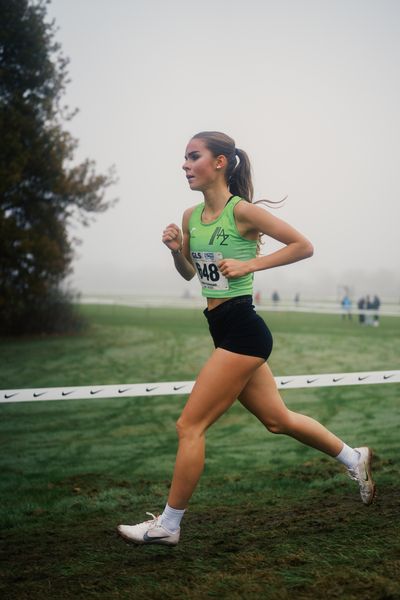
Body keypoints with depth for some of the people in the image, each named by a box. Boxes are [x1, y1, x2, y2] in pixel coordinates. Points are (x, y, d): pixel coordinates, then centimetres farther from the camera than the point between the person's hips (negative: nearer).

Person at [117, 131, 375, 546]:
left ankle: (168, 525, 7)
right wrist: (176, 249, 1)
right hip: (227, 332, 9)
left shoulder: (242, 211, -13)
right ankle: (354, 458, 38)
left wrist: (248, 264, -14)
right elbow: (189, 273, 21)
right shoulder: (191, 216, 9)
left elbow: (303, 246, -8)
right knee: (277, 419, 20)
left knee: (190, 426, -5)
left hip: (242, 330, -9)